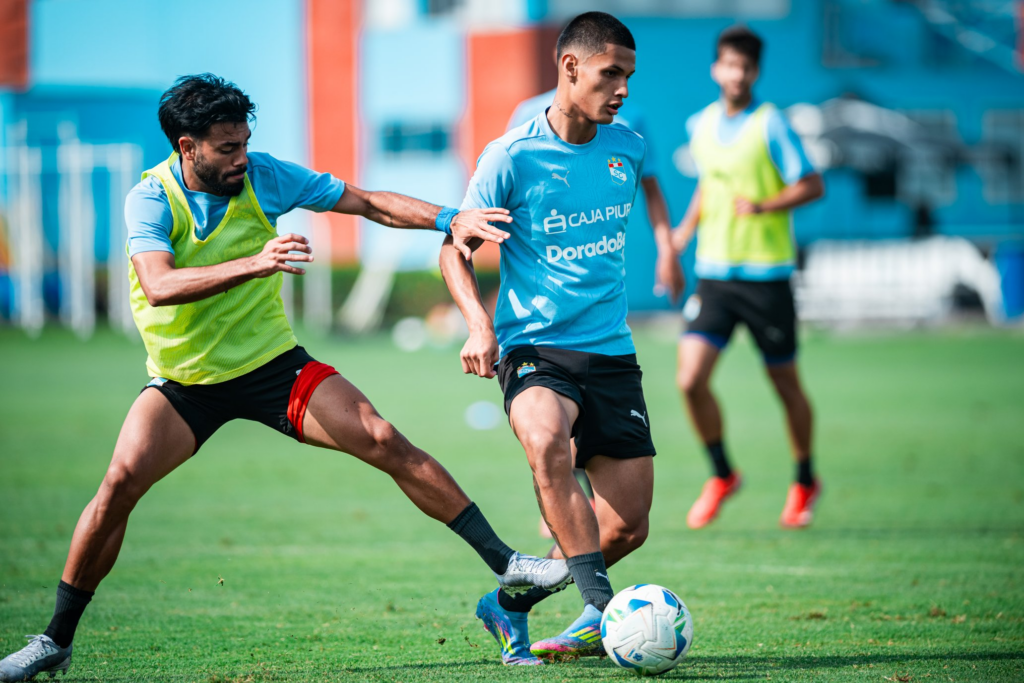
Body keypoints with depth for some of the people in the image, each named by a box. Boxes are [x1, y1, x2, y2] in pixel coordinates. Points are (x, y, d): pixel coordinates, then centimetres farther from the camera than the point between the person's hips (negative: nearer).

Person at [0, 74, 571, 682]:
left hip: (273, 364, 2)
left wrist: (448, 218, -15)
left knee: (386, 443, -13)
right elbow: (159, 286, -34)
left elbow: (367, 202, -1)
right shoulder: (151, 199, -16)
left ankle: (504, 563, -6)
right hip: (183, 380, -2)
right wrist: (254, 264, -45)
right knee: (121, 481, -21)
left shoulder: (263, 176, -7)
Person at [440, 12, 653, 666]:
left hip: (612, 351, 5)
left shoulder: (628, 147, 3)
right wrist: (480, 326, -15)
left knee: (628, 525, -1)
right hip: (535, 345, -5)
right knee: (547, 440, -38)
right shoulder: (511, 157, -10)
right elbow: (456, 249, -2)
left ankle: (511, 604, 21)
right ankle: (602, 607, -33)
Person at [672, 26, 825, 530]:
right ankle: (721, 475, 13)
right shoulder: (701, 125, 7)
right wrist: (685, 231, 13)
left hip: (765, 275, -4)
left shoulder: (770, 124, -9)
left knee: (785, 383, 8)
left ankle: (805, 483, 29)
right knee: (691, 379, -9)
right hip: (713, 273, 4)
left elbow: (812, 185, -11)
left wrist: (763, 207, -25)